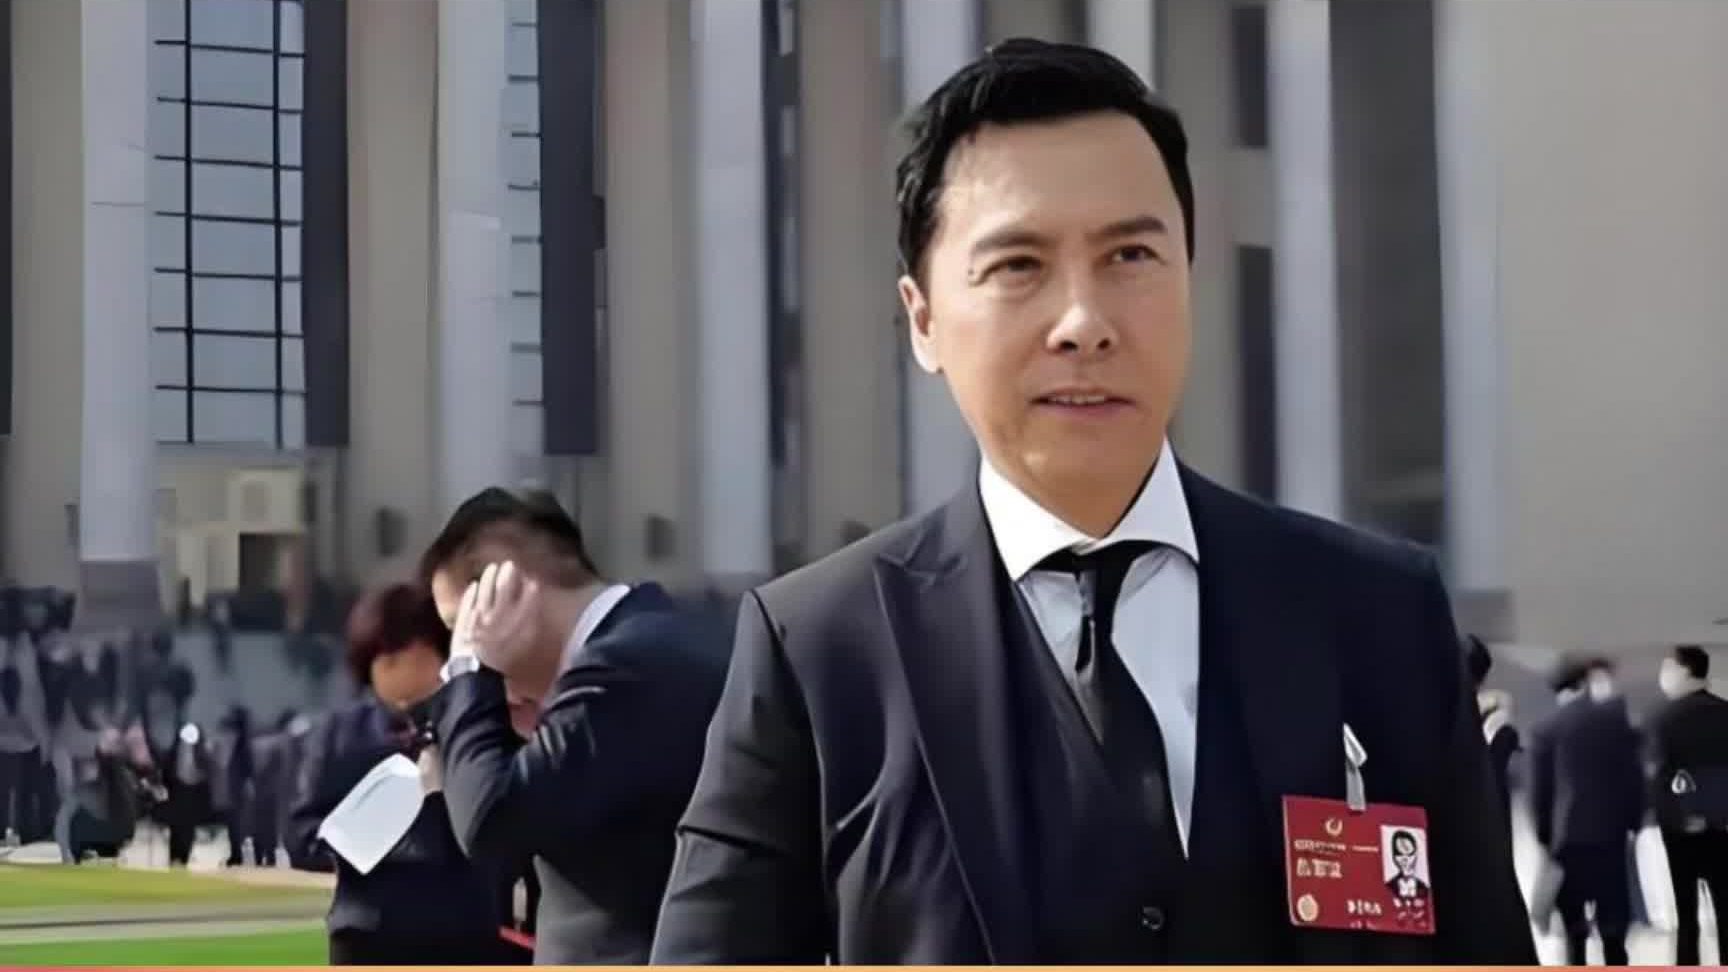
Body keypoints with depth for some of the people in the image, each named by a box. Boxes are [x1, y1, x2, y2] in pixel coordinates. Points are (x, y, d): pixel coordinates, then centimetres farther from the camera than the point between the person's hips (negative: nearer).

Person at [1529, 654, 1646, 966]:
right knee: (1613, 928, 4)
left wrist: (1545, 837, 8)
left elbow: (1539, 790, 0)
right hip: (1611, 833, 1)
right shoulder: (1615, 717, 2)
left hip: (1566, 836, 0)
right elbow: (1633, 774, 0)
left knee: (1574, 930, 4)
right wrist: (1634, 821, 8)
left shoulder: (1545, 729, 0)